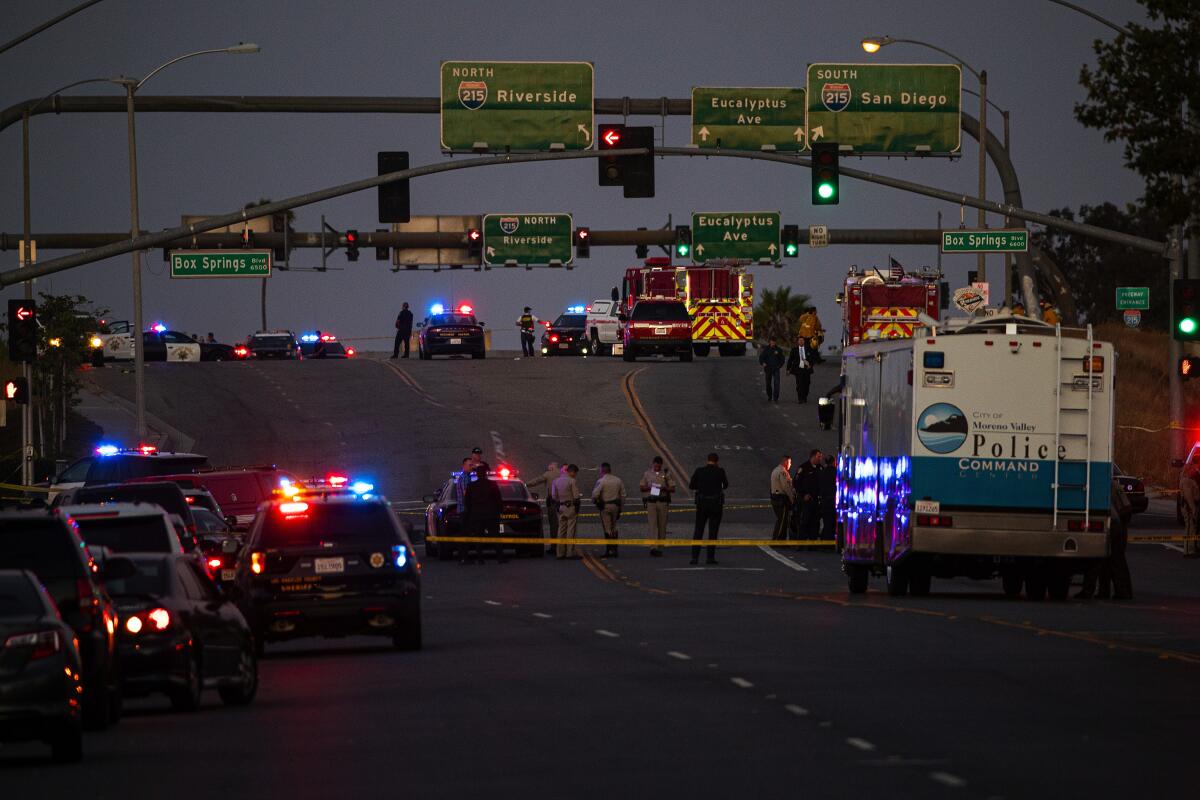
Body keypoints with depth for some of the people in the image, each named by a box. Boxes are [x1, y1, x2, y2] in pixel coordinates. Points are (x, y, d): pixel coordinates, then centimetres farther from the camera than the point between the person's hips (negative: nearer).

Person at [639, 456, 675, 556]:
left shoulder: (666, 473, 7)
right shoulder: (647, 474, 8)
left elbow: (673, 488, 6)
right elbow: (641, 487, 13)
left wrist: (665, 488, -13)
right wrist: (648, 487, -8)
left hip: (663, 502, 1)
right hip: (650, 502, -1)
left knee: (662, 525, 3)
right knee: (653, 525, -11)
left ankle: (660, 547, 12)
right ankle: (653, 547, -21)